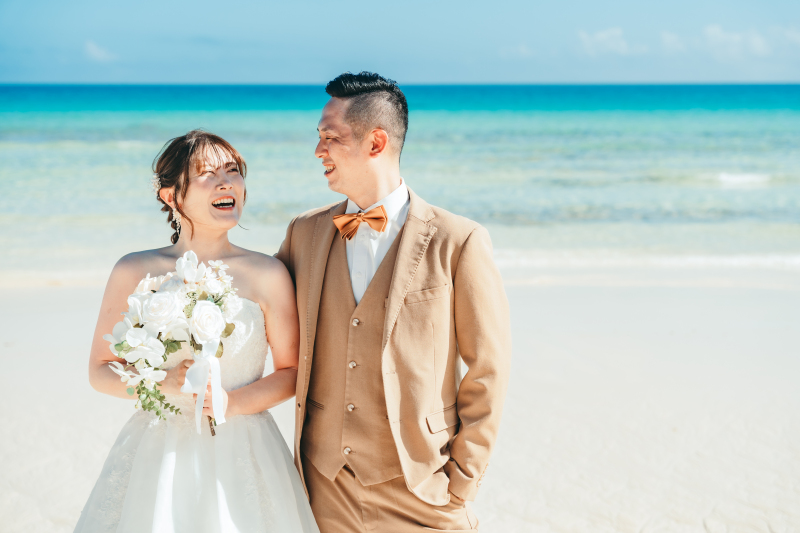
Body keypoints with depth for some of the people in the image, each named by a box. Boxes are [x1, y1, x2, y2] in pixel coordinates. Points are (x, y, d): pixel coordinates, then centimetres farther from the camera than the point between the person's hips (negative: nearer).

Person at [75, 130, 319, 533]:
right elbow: (100, 370, 2)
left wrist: (233, 402, -14)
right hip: (158, 454, 1)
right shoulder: (135, 272, -2)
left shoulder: (267, 274, -4)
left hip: (240, 455, 0)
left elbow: (291, 371, 2)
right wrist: (164, 383, -15)